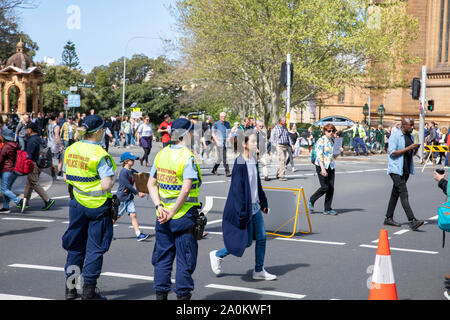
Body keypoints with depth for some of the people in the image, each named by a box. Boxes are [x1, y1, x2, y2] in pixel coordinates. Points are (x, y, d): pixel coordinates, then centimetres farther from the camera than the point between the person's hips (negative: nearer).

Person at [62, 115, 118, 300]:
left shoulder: (70, 150, 1)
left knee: (75, 245, 16)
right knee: (95, 247, 5)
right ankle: (89, 290, 9)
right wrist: (113, 178, -2)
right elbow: (106, 185, -22)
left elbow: (66, 177, 10)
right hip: (97, 205, -6)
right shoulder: (100, 155, -19)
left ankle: (70, 288, 21)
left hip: (77, 203, 6)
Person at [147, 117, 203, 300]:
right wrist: (172, 212, -15)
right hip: (184, 215, -6)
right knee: (185, 259, 5)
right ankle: (183, 295, 10)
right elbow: (185, 190, -22)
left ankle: (160, 294, 19)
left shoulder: (161, 154, 5)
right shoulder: (188, 157, -14)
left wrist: (159, 207, -3)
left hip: (163, 216, 6)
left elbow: (151, 184, 4)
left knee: (162, 257, 14)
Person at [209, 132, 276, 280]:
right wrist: (242, 213, -22)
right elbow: (237, 189, -21)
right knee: (246, 241, 0)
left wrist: (263, 202, 20)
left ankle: (259, 271, 19)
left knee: (261, 237, 8)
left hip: (255, 206, 8)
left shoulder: (253, 161, 7)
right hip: (245, 208, -8)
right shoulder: (240, 163, -19)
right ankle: (217, 255, 19)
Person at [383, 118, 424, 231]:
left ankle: (389, 218, 21)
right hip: (396, 169, -8)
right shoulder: (395, 136, -9)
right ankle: (412, 221, -21)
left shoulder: (410, 136, 15)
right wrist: (408, 148, -19)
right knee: (404, 195, -14)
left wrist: (416, 148, 0)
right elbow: (392, 153, -16)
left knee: (395, 194, 13)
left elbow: (412, 154, 23)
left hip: (406, 170, 8)